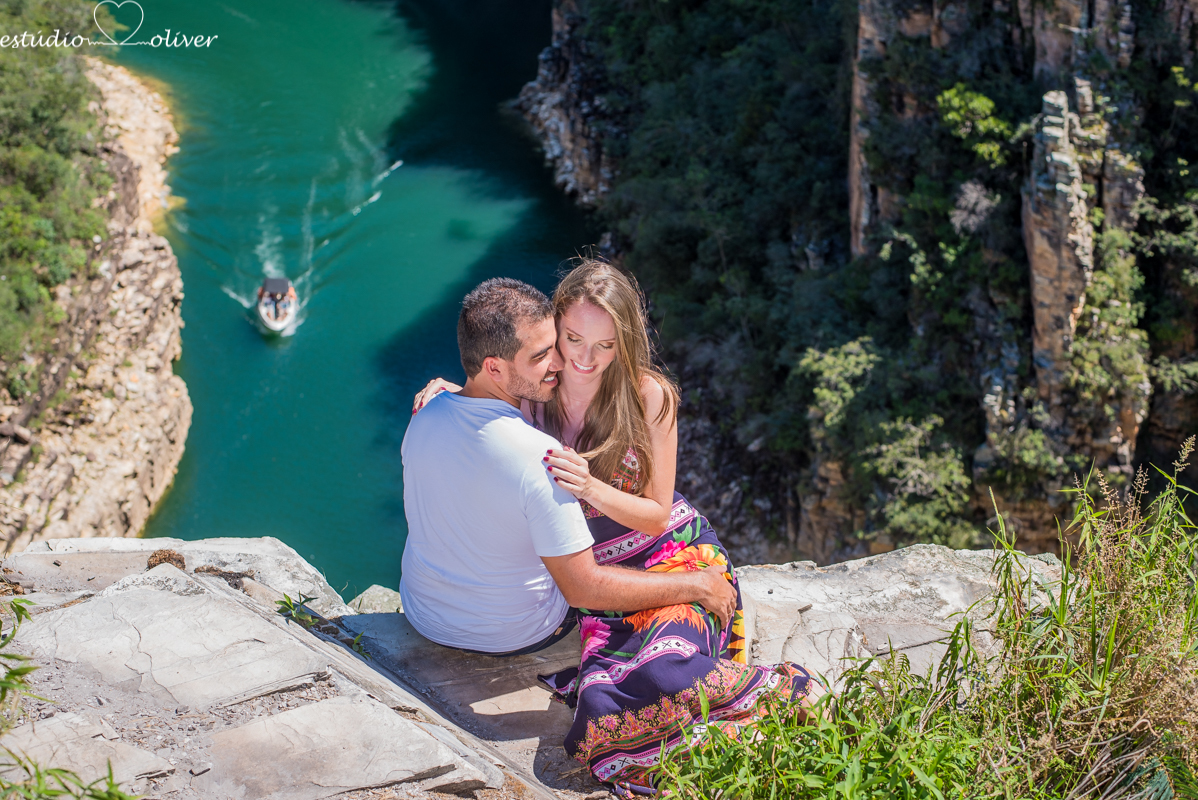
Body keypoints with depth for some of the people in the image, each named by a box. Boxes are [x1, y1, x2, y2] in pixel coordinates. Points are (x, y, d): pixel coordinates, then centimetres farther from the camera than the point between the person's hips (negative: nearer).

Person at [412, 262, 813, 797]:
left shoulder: (649, 396, -7)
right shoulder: (531, 392, -1)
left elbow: (657, 514, -4)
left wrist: (590, 488, -22)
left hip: (673, 557, -3)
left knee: (664, 669, -35)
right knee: (601, 697, -29)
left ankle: (776, 691, -8)